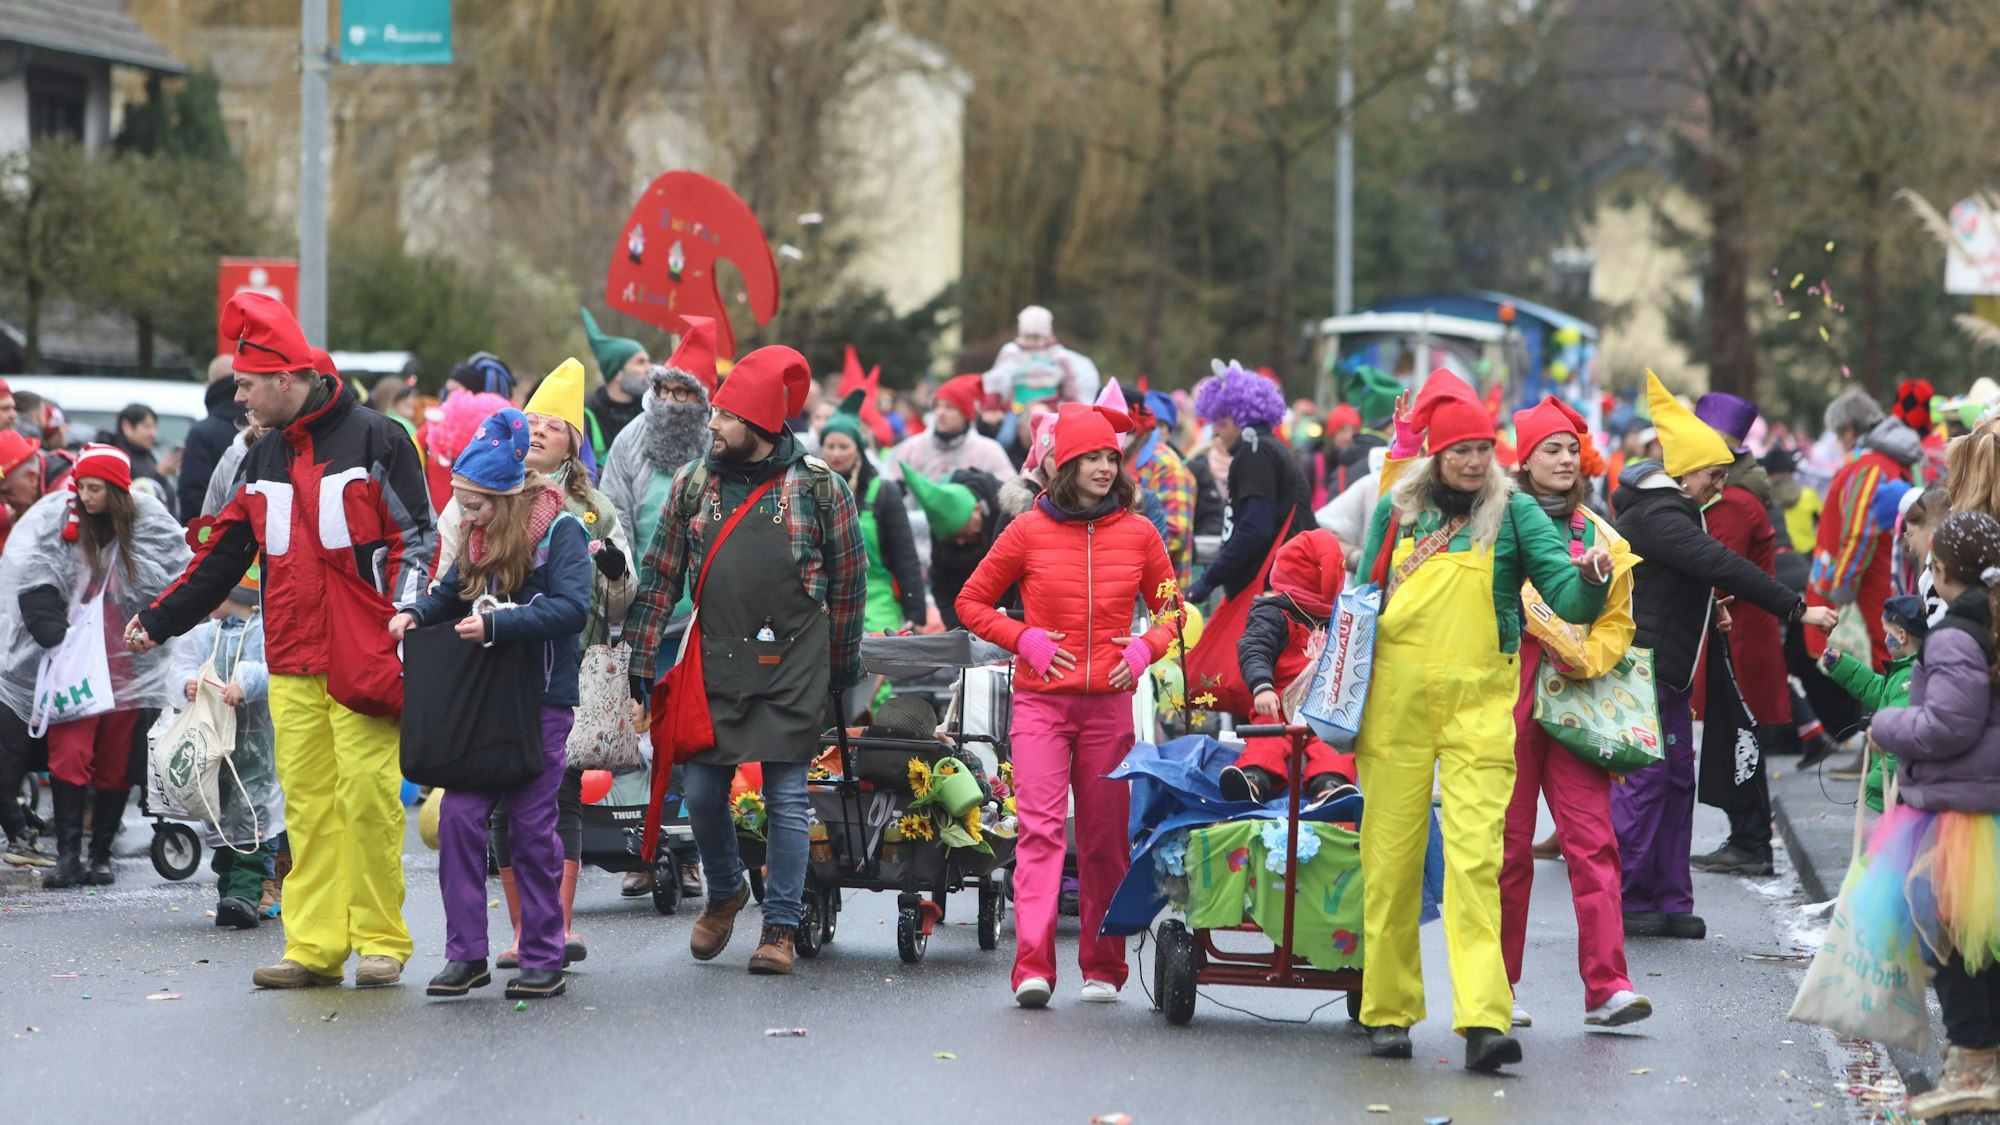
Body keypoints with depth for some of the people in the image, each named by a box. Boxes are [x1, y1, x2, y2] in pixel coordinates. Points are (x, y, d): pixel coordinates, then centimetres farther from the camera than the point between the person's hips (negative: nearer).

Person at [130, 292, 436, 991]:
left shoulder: (377, 441, -1)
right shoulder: (261, 461, 17)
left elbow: (416, 537, -2)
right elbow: (224, 556, 22)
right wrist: (159, 621, 20)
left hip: (364, 657, -5)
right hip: (292, 667, 5)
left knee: (367, 796, -8)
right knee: (306, 801, 2)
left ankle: (380, 941, -1)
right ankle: (314, 946, 3)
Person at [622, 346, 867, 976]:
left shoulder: (819, 487, -1)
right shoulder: (693, 485, 7)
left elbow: (848, 581, 7)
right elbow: (660, 575, 11)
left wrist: (842, 666, 10)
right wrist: (640, 659, 6)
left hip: (792, 669, -3)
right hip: (715, 664, 3)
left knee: (787, 800, -2)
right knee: (701, 792, 4)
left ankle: (780, 929, 7)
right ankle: (724, 893, 31)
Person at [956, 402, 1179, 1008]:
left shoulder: (1137, 533, 7)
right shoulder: (1030, 531, 2)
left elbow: (1172, 610, 18)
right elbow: (972, 601, 11)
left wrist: (1144, 648, -2)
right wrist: (1025, 639, -4)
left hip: (1110, 703, 2)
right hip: (1041, 701, -2)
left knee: (1105, 838, 6)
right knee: (1040, 828, -12)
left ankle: (1102, 968, 15)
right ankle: (1032, 967, -18)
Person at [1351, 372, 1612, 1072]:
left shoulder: (1513, 512, 4)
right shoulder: (1397, 511, 9)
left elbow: (1569, 603, -5)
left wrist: (1590, 581, -26)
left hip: (1480, 703, -2)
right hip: (1397, 698, 2)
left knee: (1475, 855, -13)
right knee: (1390, 859, 4)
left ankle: (1483, 1019, -19)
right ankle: (1387, 1013, 15)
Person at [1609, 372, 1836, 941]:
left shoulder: (1671, 511, 16)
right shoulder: (1656, 516, -17)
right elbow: (1725, 568, -24)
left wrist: (1708, 609, 8)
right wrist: (1797, 610, -22)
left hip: (1667, 669, 11)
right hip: (1642, 665, -11)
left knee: (1677, 781, 10)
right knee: (1644, 779, -8)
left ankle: (1670, 900, 12)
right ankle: (1626, 901, -3)